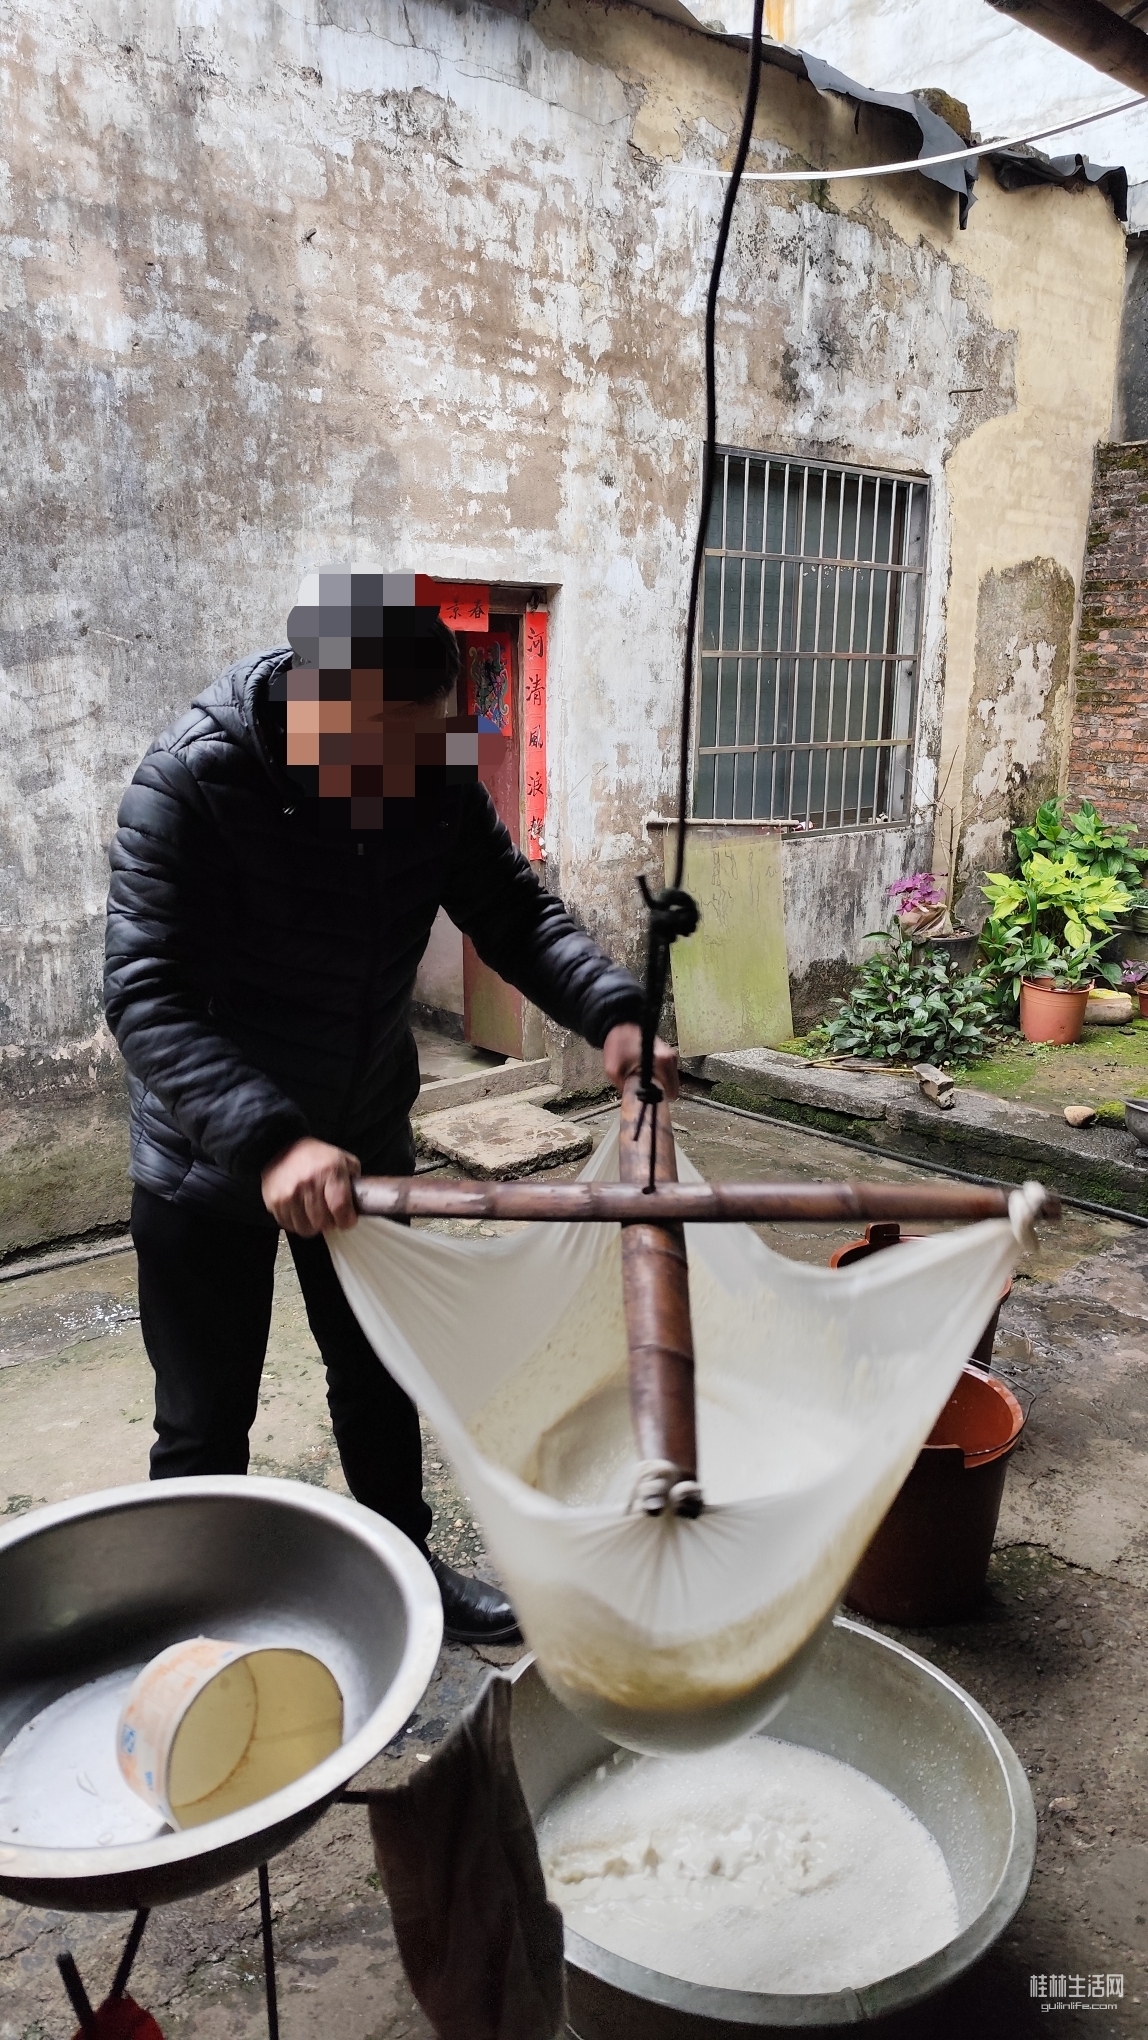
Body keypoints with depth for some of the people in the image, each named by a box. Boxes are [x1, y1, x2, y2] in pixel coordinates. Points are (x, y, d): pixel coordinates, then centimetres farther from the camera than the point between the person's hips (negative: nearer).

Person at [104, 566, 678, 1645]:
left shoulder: (436, 776, -11)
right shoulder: (190, 779, -26)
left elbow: (515, 911, -6)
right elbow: (144, 994, -33)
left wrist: (609, 1010, -25)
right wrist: (268, 1138, -47)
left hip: (365, 1137, 5)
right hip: (209, 1154, -4)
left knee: (380, 1379, 22)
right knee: (205, 1421, 10)